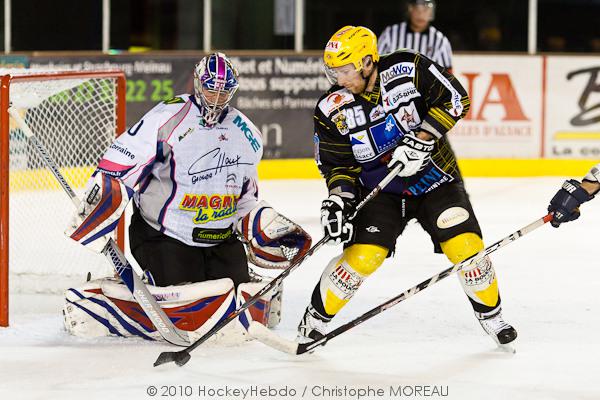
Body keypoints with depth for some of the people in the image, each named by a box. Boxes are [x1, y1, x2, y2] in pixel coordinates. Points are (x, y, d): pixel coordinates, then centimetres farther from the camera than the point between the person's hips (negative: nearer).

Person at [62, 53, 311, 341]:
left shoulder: (247, 136, 9)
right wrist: (88, 222, -23)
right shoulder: (167, 119, -13)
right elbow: (116, 172, -16)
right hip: (162, 233, -6)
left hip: (221, 239, 6)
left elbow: (245, 200, 21)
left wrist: (268, 225, 5)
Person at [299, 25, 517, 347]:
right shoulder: (333, 110, -11)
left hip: (434, 176, -1)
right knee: (362, 256, -16)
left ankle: (491, 315, 12)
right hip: (381, 191, 1)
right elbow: (338, 163, -3)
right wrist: (338, 198, -20)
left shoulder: (407, 70, -18)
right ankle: (316, 320, 3)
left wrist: (421, 139, -24)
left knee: (466, 246, -12)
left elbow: (455, 99, -17)